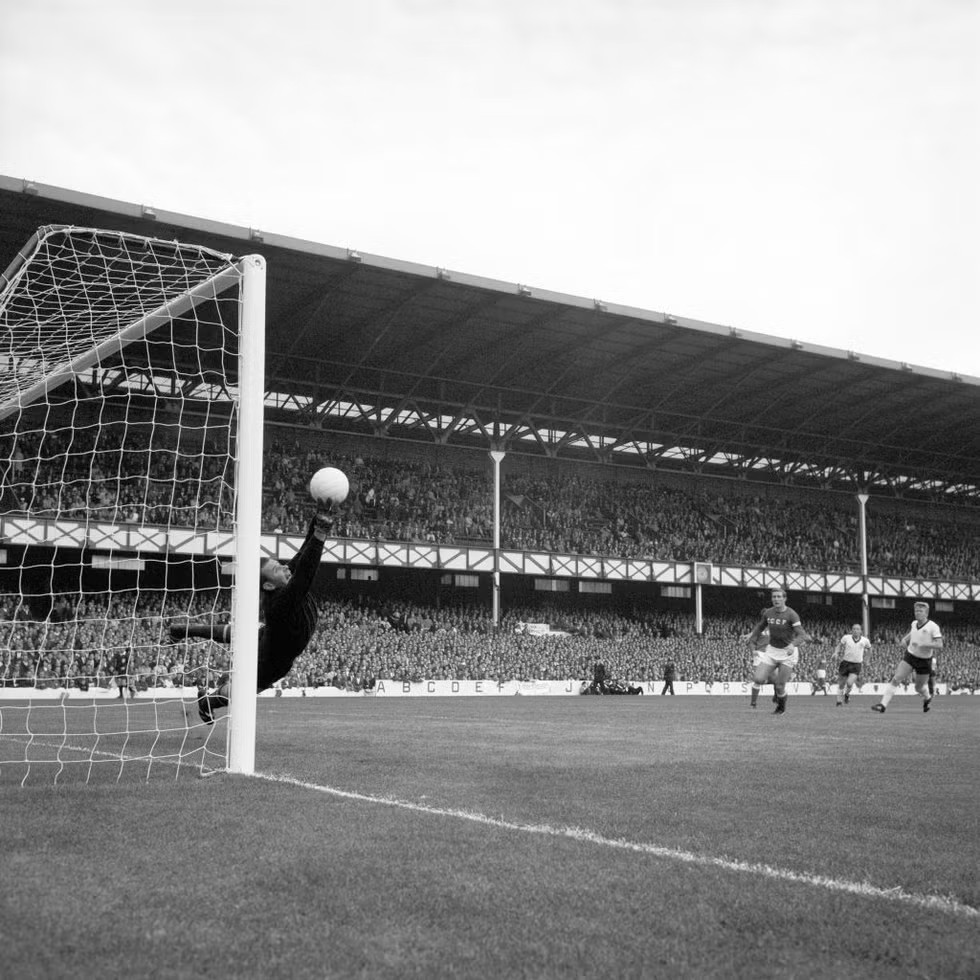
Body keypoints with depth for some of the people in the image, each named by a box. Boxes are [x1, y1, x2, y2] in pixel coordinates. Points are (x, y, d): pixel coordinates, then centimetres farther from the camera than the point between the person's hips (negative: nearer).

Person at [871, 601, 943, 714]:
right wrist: (904, 640, 8)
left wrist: (923, 644, -30)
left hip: (924, 661, -4)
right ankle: (883, 705, -18)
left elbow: (939, 645, -21)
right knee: (895, 679, -13)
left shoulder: (933, 627, -14)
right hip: (910, 655, 4)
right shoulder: (913, 623, 3)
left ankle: (927, 698, 48)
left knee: (919, 688, 11)